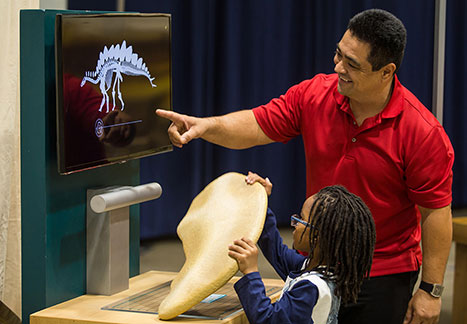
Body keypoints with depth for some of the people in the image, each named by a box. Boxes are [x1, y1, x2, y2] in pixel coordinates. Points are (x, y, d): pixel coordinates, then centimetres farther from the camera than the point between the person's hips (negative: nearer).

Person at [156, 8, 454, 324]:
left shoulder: (423, 131, -19)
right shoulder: (314, 94, -6)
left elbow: (436, 211, -14)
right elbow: (258, 125, -2)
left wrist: (431, 290, -12)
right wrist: (206, 125, -23)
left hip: (384, 277, -4)